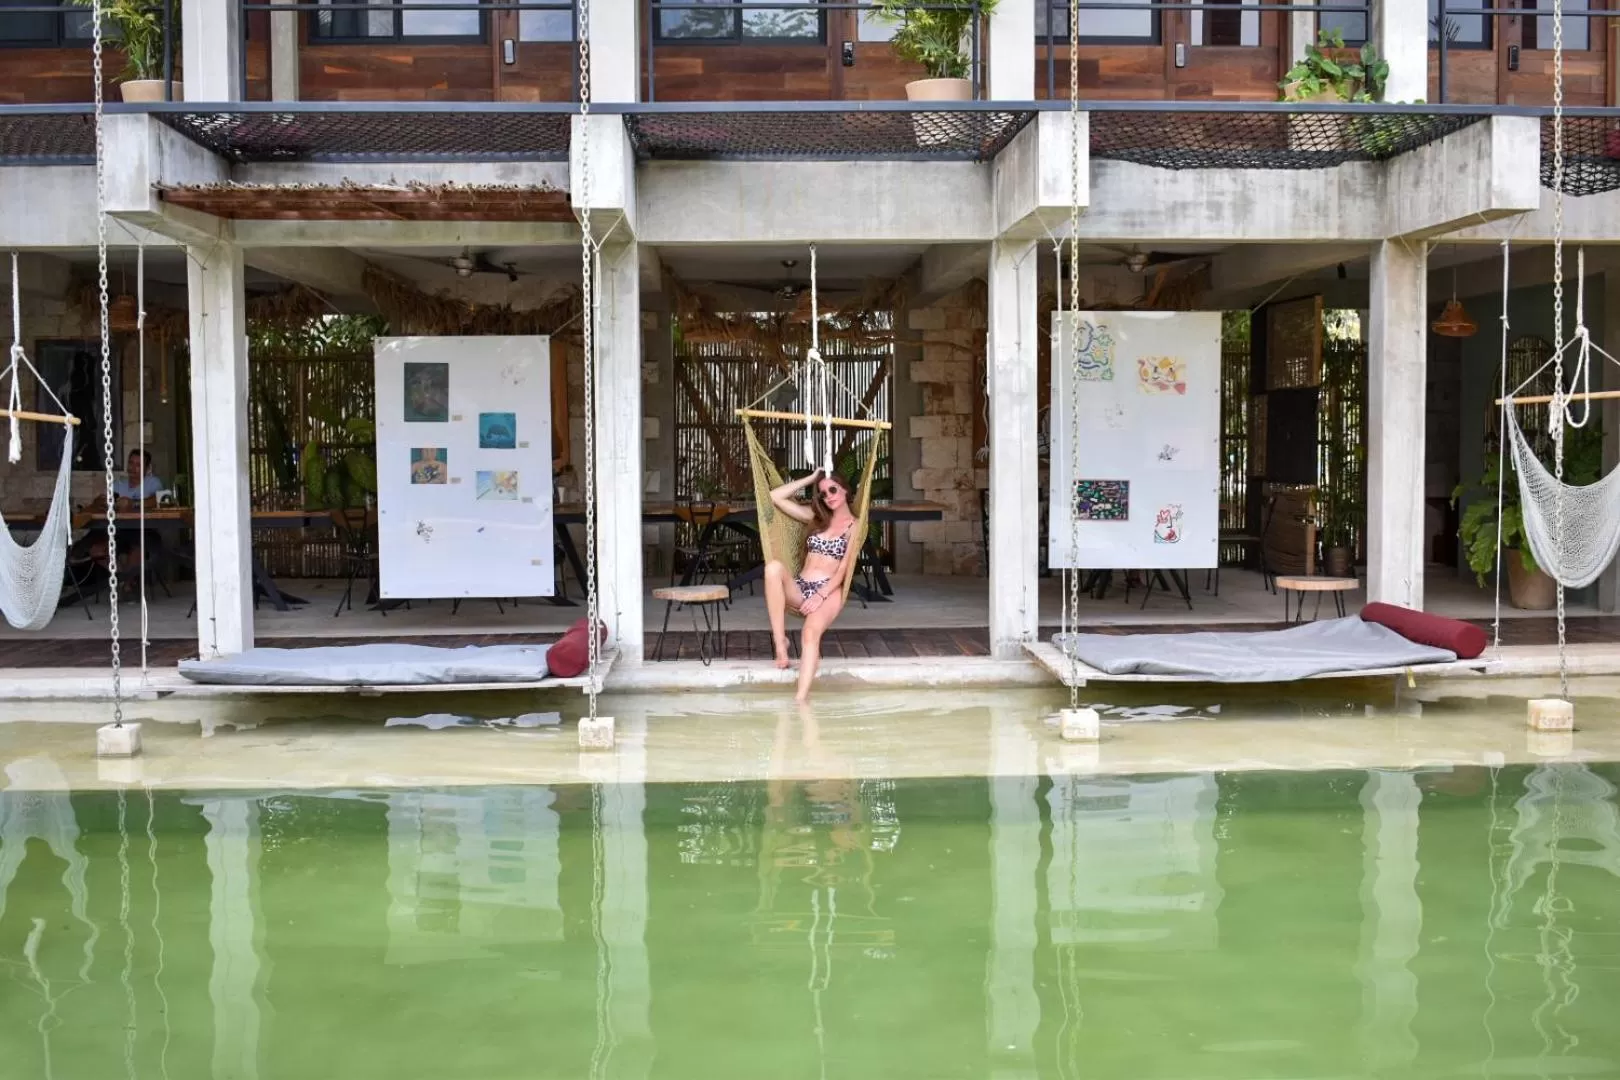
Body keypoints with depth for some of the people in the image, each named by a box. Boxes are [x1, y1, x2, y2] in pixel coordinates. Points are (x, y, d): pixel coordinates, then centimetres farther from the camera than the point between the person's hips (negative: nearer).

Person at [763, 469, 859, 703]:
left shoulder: (855, 526, 6)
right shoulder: (816, 517, 20)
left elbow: (844, 569, -4)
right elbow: (775, 497, 16)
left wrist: (821, 596, -17)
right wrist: (811, 479, 14)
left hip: (829, 591, -4)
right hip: (799, 587, 4)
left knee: (812, 630, -37)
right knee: (774, 566, -31)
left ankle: (801, 699, -52)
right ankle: (779, 640, -29)